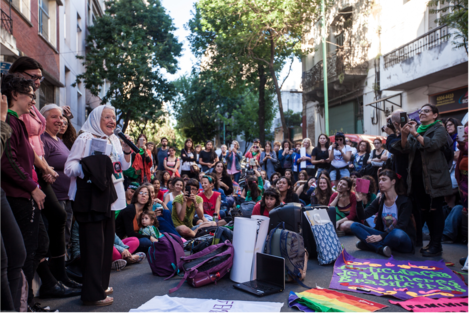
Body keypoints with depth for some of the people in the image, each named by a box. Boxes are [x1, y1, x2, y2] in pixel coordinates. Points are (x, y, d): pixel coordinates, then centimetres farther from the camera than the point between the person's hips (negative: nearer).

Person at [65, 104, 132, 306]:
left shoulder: (114, 139, 13)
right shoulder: (85, 138, -9)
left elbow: (124, 166, 17)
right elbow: (69, 167, -16)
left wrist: (126, 151, -1)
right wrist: (85, 168, -35)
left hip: (108, 197, 8)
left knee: (107, 242, 13)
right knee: (94, 244, -5)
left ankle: (101, 284, 28)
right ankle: (92, 294, 5)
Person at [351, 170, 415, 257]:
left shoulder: (404, 201, -9)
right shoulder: (379, 201, 6)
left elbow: (401, 226, -19)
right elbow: (362, 216, -2)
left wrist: (381, 236, -29)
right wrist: (359, 201, -21)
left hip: (404, 240, -5)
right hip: (385, 235, 5)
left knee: (398, 234, -42)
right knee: (354, 226, -12)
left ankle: (370, 245, -16)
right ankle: (381, 249, -30)